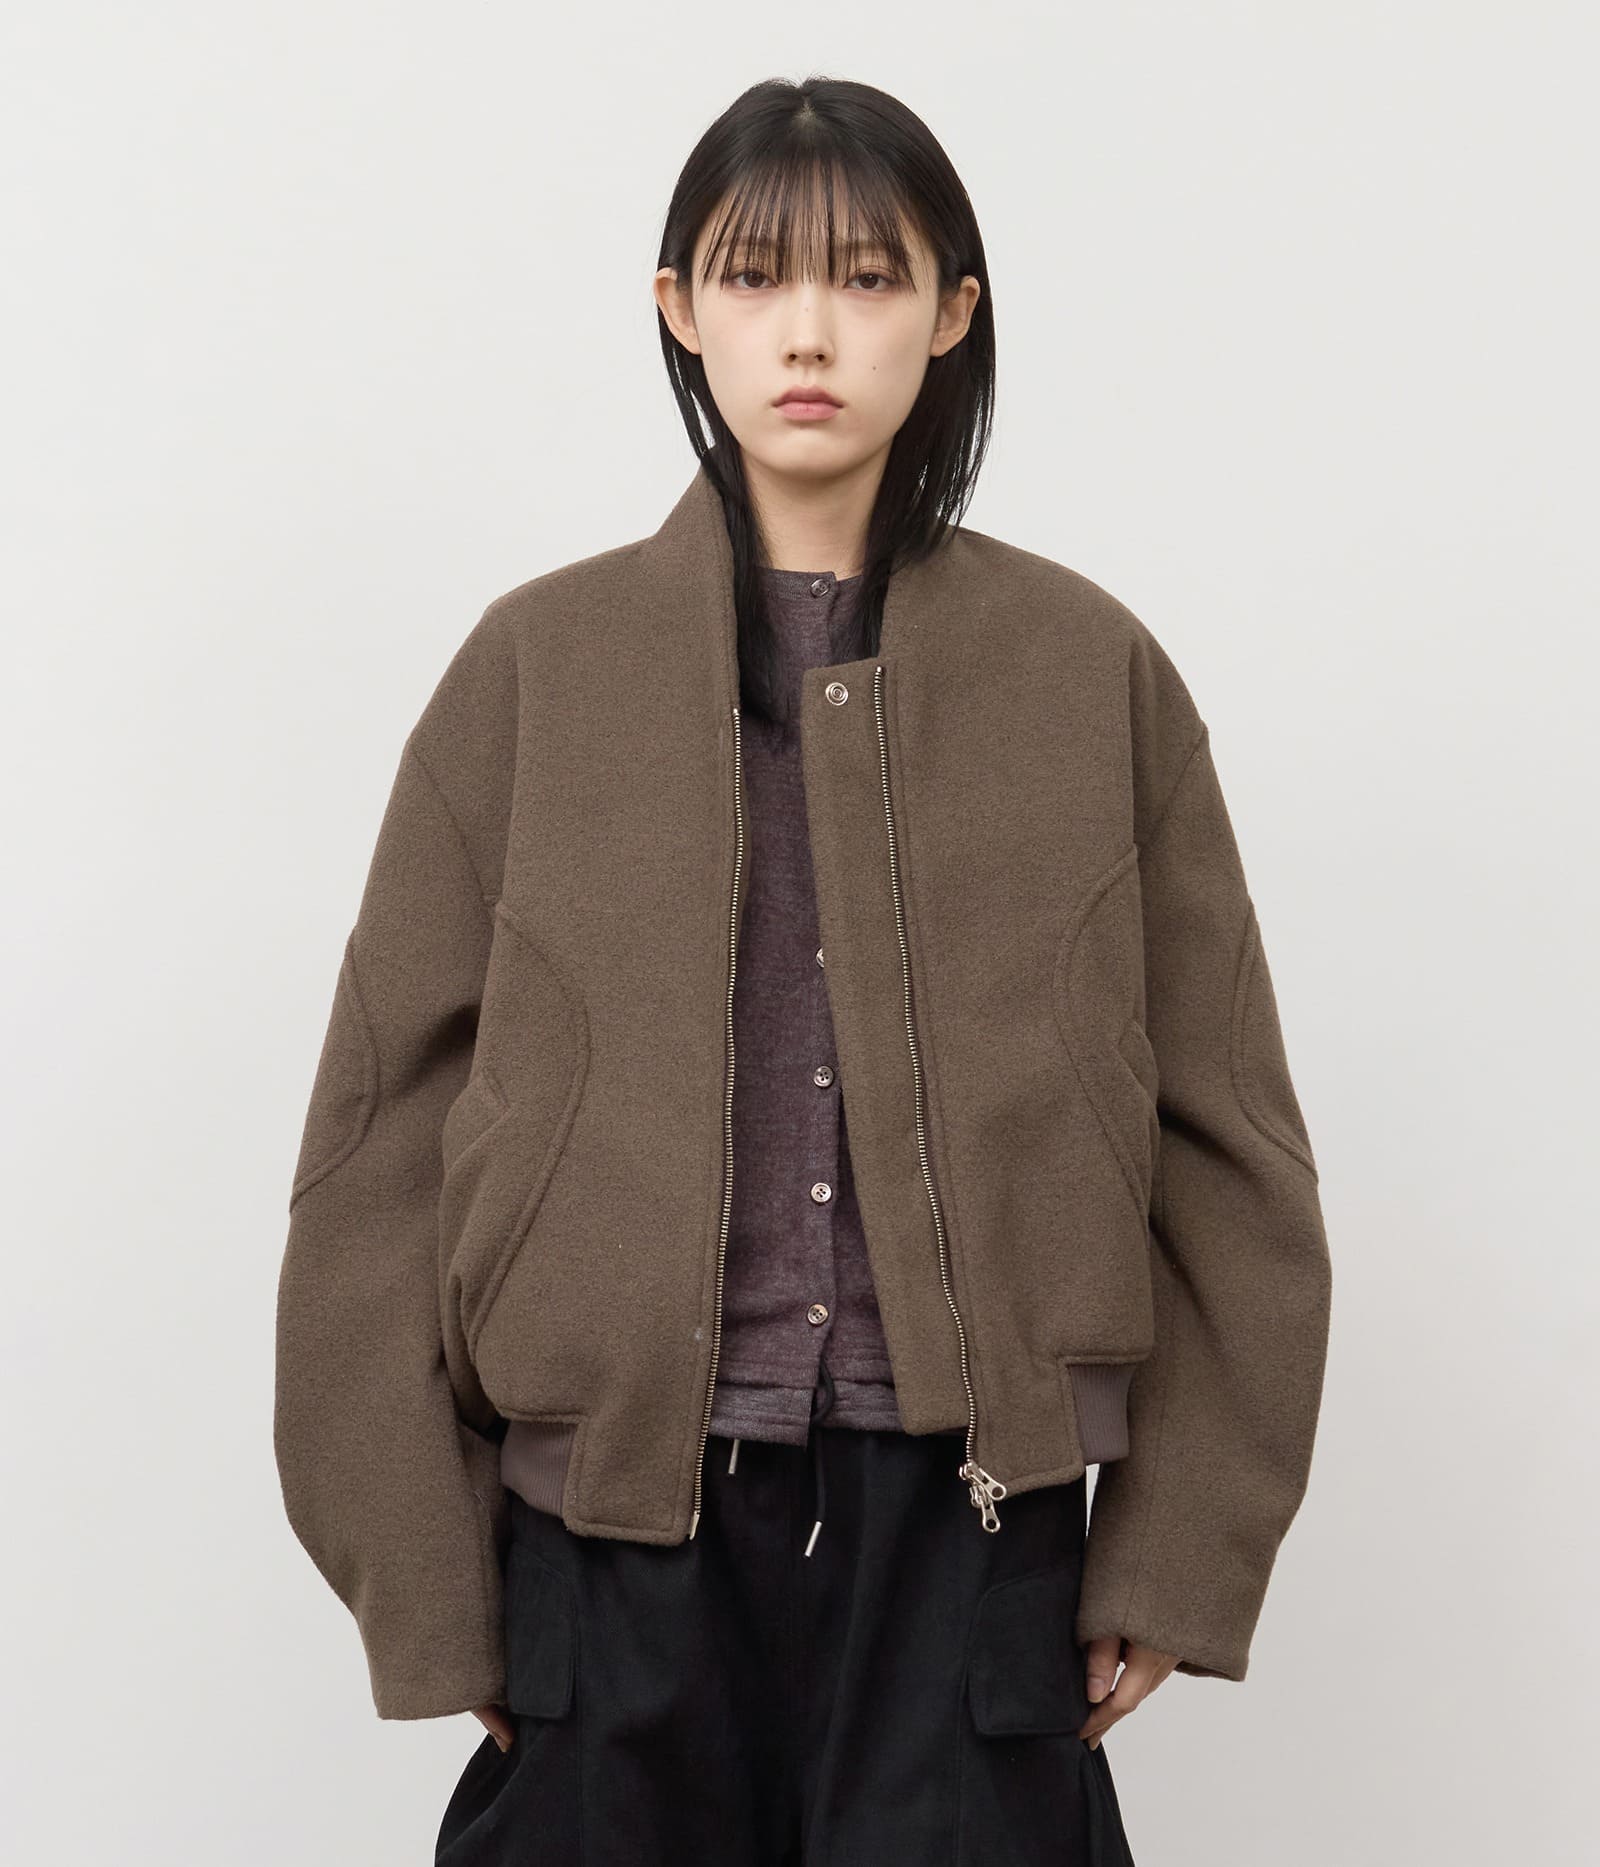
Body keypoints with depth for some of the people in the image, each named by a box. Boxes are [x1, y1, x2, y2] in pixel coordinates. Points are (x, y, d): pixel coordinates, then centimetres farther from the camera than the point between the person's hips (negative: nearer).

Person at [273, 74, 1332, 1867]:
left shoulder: (1090, 669, 4)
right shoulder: (538, 664, 3)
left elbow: (1223, 1141, 6)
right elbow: (385, 1134, 2)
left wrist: (1180, 1554, 3)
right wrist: (423, 1582, -1)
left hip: (968, 1516, 0)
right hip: (616, 1514, 0)